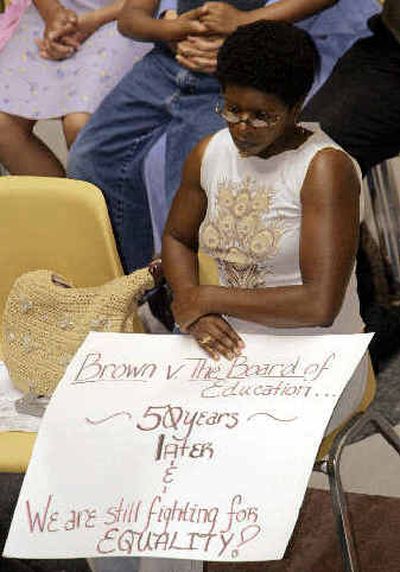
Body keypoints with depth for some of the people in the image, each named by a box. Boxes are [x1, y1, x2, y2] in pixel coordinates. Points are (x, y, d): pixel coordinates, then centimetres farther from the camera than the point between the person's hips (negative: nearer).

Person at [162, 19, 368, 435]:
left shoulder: (326, 168, -17)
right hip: (230, 347, 6)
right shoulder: (209, 154, 2)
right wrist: (193, 312, -3)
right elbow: (177, 239, 20)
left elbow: (320, 305, -24)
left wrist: (206, 299, -15)